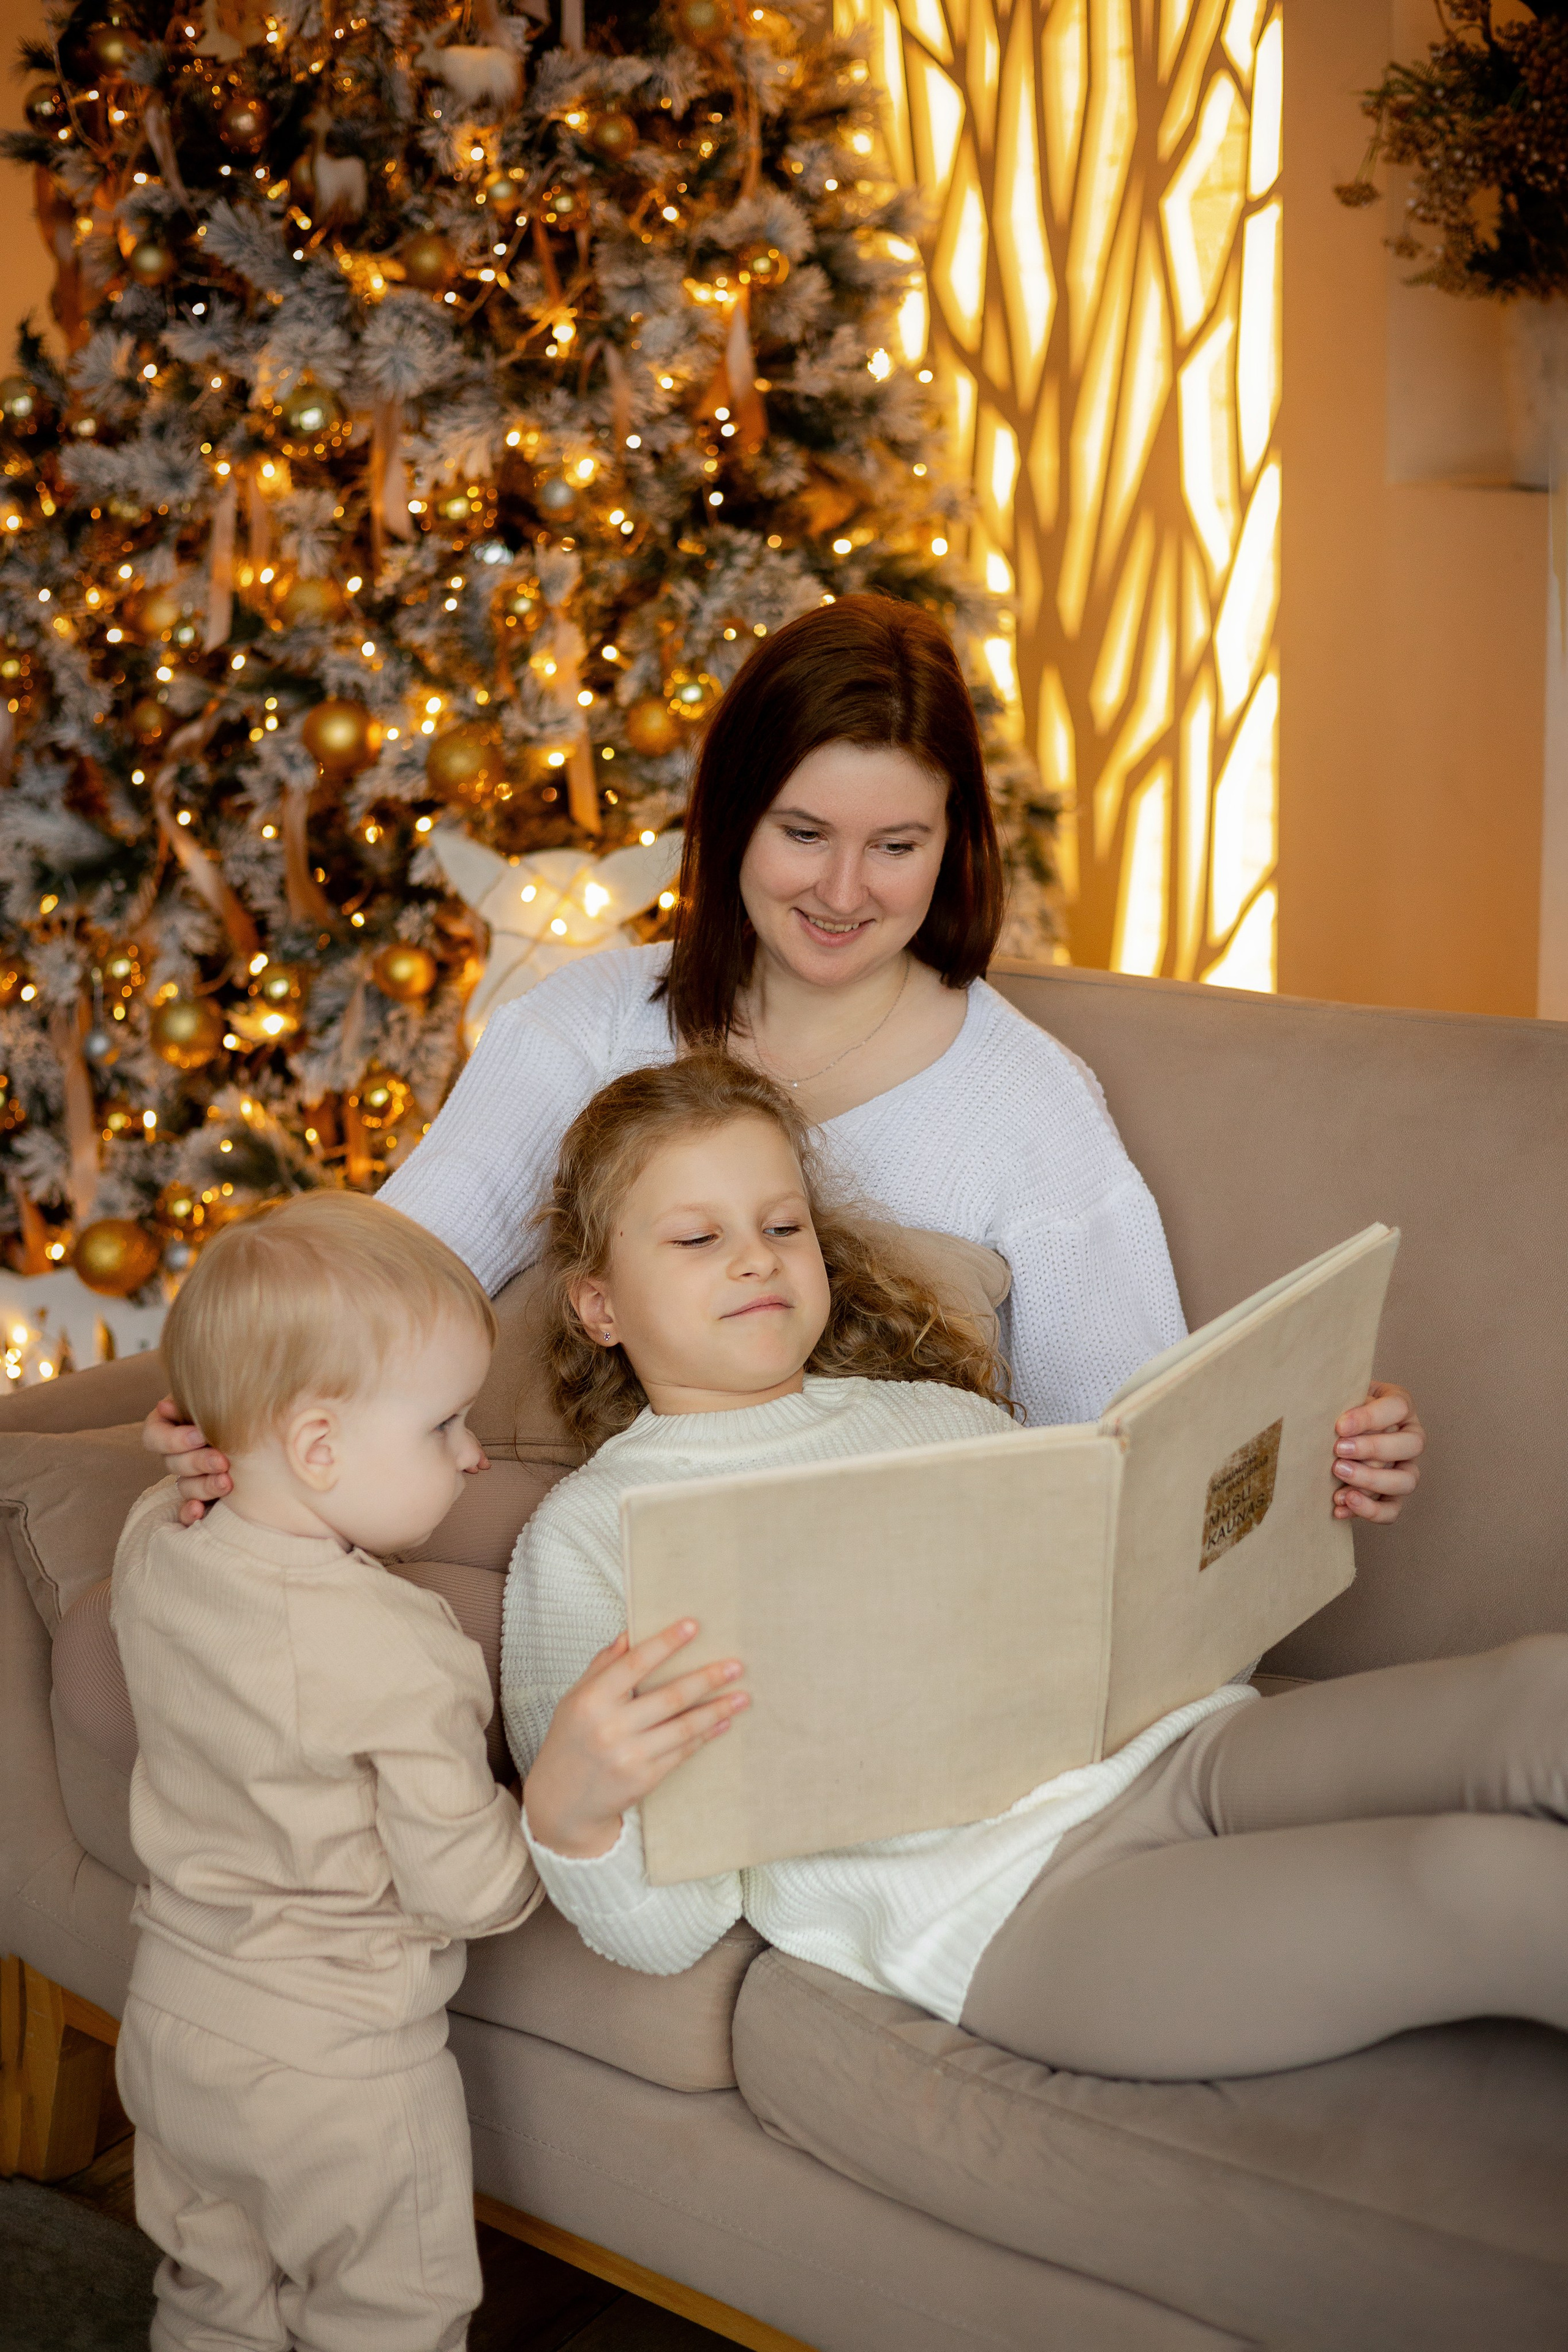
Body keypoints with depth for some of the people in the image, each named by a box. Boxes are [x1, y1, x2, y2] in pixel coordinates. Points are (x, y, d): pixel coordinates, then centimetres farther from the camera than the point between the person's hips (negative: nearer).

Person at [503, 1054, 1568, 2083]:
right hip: (1005, 1894, -6)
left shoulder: (938, 1413, 26)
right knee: (1481, 1878, -29)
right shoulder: (590, 1527, 10)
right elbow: (669, 1932, 1)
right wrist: (568, 1813, -22)